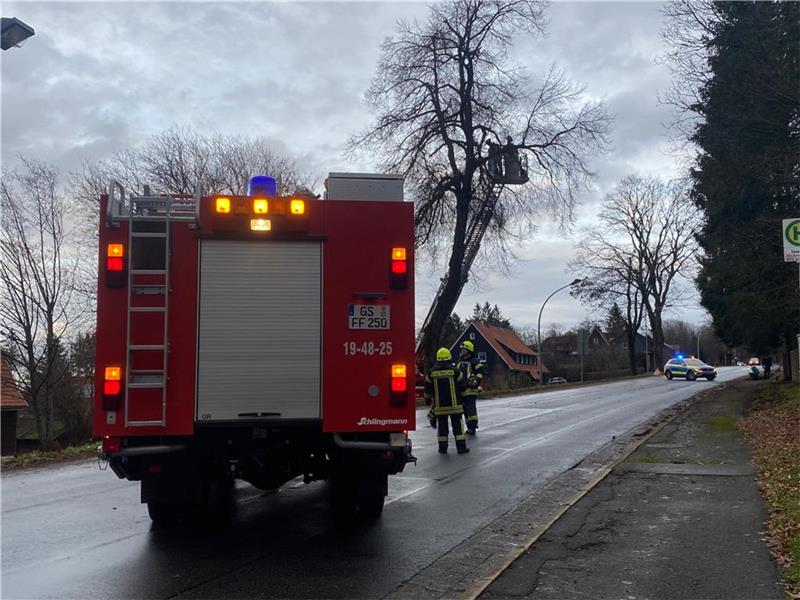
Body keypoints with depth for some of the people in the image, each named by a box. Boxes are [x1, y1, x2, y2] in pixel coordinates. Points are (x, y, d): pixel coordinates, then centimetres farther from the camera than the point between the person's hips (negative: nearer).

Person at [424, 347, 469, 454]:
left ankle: (443, 447, 11)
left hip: (439, 405, 2)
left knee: (442, 425, 9)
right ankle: (461, 447, 3)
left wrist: (428, 399, 23)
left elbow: (427, 390, 7)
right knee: (457, 425, 4)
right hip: (455, 405, -2)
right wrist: (459, 393, 21)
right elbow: (463, 387, 1)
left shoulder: (431, 372, 0)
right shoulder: (455, 370, -6)